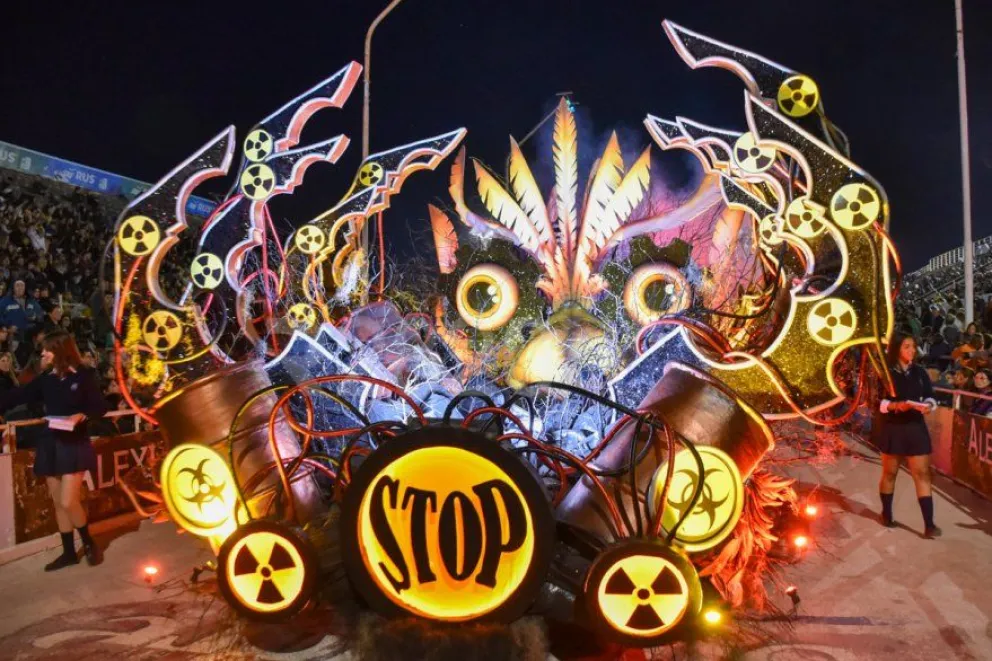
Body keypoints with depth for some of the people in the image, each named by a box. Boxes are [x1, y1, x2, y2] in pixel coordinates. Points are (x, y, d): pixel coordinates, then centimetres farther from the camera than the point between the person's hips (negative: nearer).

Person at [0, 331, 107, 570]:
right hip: (50, 445, 6)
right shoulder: (45, 379, 6)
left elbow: (101, 407, -7)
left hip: (75, 444, -5)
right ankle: (68, 552, 23)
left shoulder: (84, 376, -7)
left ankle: (89, 543, 14)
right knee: (58, 502, 11)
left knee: (68, 502, -9)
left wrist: (81, 416, -24)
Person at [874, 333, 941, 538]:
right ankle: (887, 514, 28)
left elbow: (930, 397, 7)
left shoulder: (920, 372, 5)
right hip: (891, 428, -3)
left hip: (915, 427, 3)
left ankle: (929, 524, -2)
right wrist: (897, 405, -26)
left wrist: (928, 405, -15)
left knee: (922, 473, -3)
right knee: (889, 473, 11)